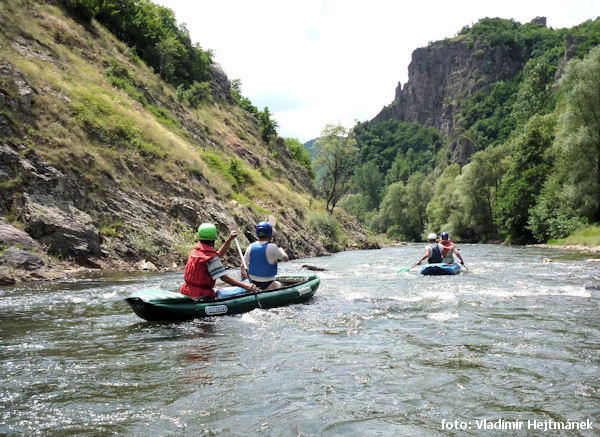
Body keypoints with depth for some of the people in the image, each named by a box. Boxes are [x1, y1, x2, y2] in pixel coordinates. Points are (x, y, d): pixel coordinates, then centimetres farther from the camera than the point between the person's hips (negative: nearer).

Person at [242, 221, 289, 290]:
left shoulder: (251, 247, -3)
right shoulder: (271, 247, -17)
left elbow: (243, 266, 4)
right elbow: (286, 259, -6)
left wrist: (243, 273, 25)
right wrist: (281, 250, 14)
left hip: (253, 283, 5)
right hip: (268, 284, -5)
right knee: (278, 285, 24)